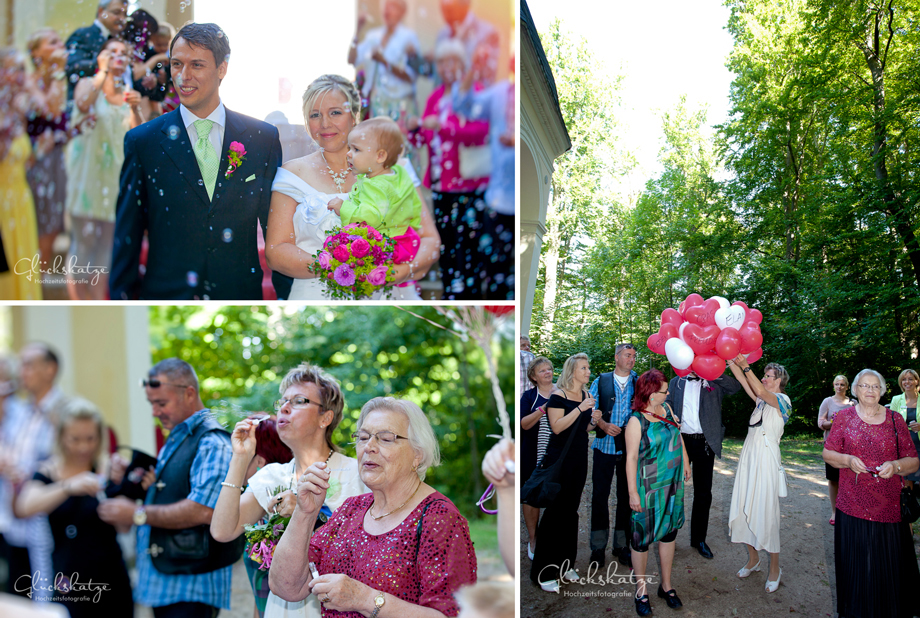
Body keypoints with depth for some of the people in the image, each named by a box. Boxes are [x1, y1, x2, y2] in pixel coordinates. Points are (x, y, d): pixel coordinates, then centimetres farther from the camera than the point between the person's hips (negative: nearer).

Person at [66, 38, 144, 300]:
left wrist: (135, 109, -16)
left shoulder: (128, 94, 13)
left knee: (107, 241, 5)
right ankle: (77, 296, 2)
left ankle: (99, 300, 13)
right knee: (84, 237, -6)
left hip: (115, 175, 4)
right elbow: (84, 103, -22)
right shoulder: (88, 83, 2)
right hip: (88, 171, -4)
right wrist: (103, 72, -15)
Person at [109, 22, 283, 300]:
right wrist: (123, 296, 0)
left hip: (242, 293, 1)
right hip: (165, 293, -1)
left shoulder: (263, 138, 1)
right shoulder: (142, 141, -1)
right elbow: (127, 235, 2)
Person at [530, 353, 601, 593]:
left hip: (579, 460, 7)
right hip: (559, 458, -7)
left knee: (571, 510, 12)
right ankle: (544, 572, 4)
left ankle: (564, 564, 24)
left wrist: (593, 420, -1)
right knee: (555, 510, -4)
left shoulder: (586, 396, 11)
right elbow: (557, 427, -21)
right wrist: (580, 409, -23)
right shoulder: (559, 395, -11)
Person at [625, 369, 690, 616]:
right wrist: (633, 493, -15)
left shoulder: (666, 408, 2)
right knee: (642, 539, 4)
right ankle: (641, 591, 19)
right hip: (648, 487, -7)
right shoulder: (636, 420, -17)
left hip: (673, 484, 7)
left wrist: (685, 462, 22)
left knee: (669, 532, 15)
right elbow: (631, 458, -15)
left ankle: (666, 586, 30)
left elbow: (678, 435, 18)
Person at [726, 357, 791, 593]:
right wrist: (731, 361, 2)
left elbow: (760, 391, -23)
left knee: (766, 513, -4)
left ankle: (775, 568, 9)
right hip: (749, 457, 7)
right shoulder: (762, 400, 16)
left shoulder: (782, 400, -4)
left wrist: (745, 365, -26)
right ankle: (753, 558, 23)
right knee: (743, 508, 7)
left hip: (766, 459, -7)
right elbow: (744, 382, 12)